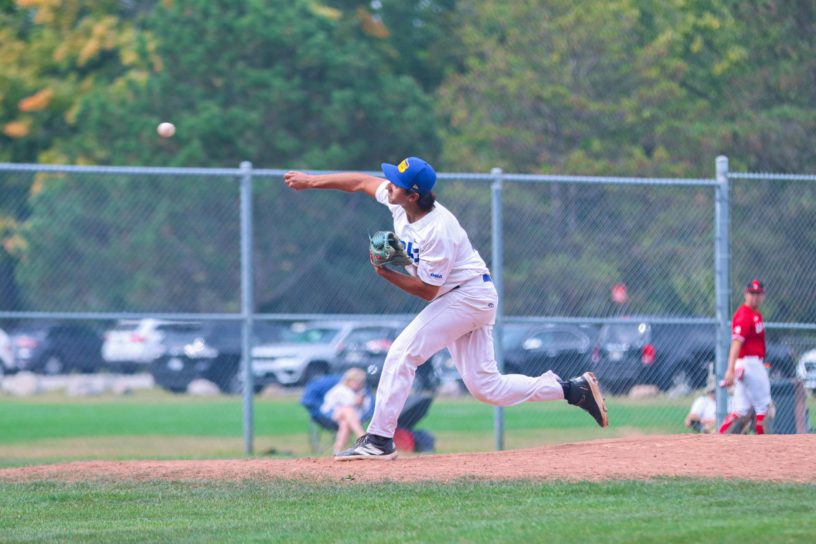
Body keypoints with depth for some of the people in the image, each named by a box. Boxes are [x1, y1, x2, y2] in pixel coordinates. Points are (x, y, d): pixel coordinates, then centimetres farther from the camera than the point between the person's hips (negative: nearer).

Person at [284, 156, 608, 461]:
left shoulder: (438, 231, -27)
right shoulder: (399, 202, -5)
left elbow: (427, 289, -22)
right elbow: (362, 182, 10)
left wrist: (386, 274, -19)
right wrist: (311, 181, 10)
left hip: (469, 296, -9)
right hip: (472, 300, 9)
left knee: (404, 352, -15)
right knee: (486, 388, 7)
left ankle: (379, 440, -13)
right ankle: (575, 390, 12)